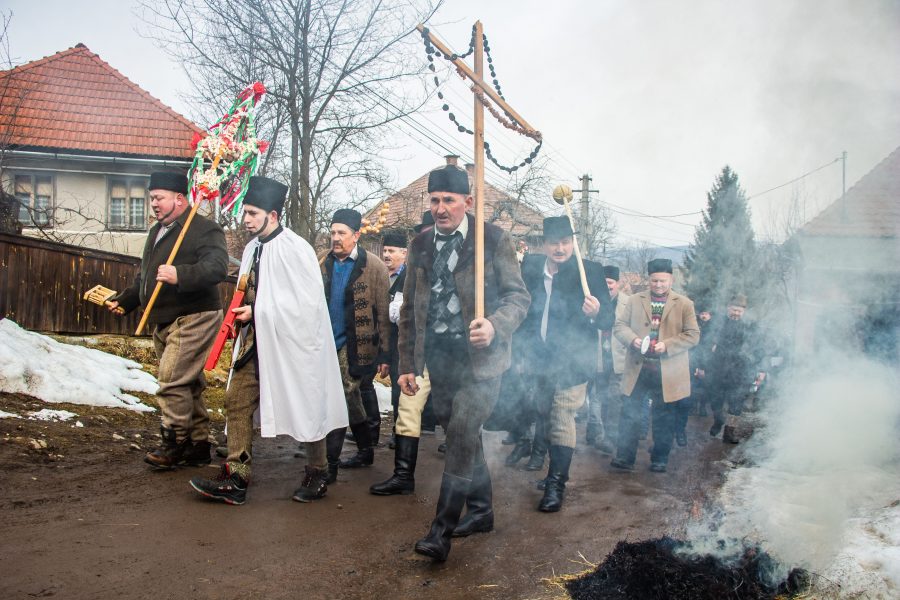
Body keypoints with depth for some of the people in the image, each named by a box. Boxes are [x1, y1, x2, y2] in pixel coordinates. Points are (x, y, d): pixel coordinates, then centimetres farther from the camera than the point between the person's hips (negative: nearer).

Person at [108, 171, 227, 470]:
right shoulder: (156, 232, 20)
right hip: (163, 322, 10)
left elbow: (217, 268, -26)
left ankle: (173, 444, 0)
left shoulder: (205, 229, -10)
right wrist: (124, 300, 23)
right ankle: (199, 446, 21)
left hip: (193, 319, -9)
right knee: (187, 385, 13)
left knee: (172, 382, -13)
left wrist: (180, 275, -38)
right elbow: (145, 276, 31)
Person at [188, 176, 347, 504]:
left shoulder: (294, 248, -15)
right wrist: (243, 310, 3)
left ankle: (317, 474, 22)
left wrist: (258, 311, -18)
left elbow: (308, 302, -21)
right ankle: (235, 479, 10)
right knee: (237, 402, 4)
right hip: (255, 340, 8)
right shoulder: (253, 248, 11)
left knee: (304, 408, 5)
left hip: (291, 342, -8)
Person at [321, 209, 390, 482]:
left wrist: (385, 353, -11)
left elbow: (383, 314, -8)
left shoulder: (374, 266, -7)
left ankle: (329, 464, -2)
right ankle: (365, 451, 31)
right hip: (330, 344, 6)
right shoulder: (327, 264, 9)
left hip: (356, 345, -6)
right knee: (350, 398, 16)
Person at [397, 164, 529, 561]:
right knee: (461, 436, 14)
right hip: (438, 357, 5)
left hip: (478, 355, -5)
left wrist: (495, 324, -25)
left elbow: (518, 295, -4)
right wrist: (407, 364, 10)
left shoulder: (493, 239, -4)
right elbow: (409, 309, 13)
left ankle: (441, 530, -4)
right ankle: (481, 511, 30)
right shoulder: (420, 244, 9)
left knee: (462, 433, -13)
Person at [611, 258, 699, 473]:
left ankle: (659, 460, 22)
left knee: (664, 419, 9)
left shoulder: (684, 304, 2)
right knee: (630, 414, 1)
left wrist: (667, 345, -16)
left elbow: (693, 335, -3)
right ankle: (624, 457, 7)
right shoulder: (634, 300, 8)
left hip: (668, 372, -1)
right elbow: (619, 325, 5)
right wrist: (633, 339, -15)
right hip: (638, 368, 1)